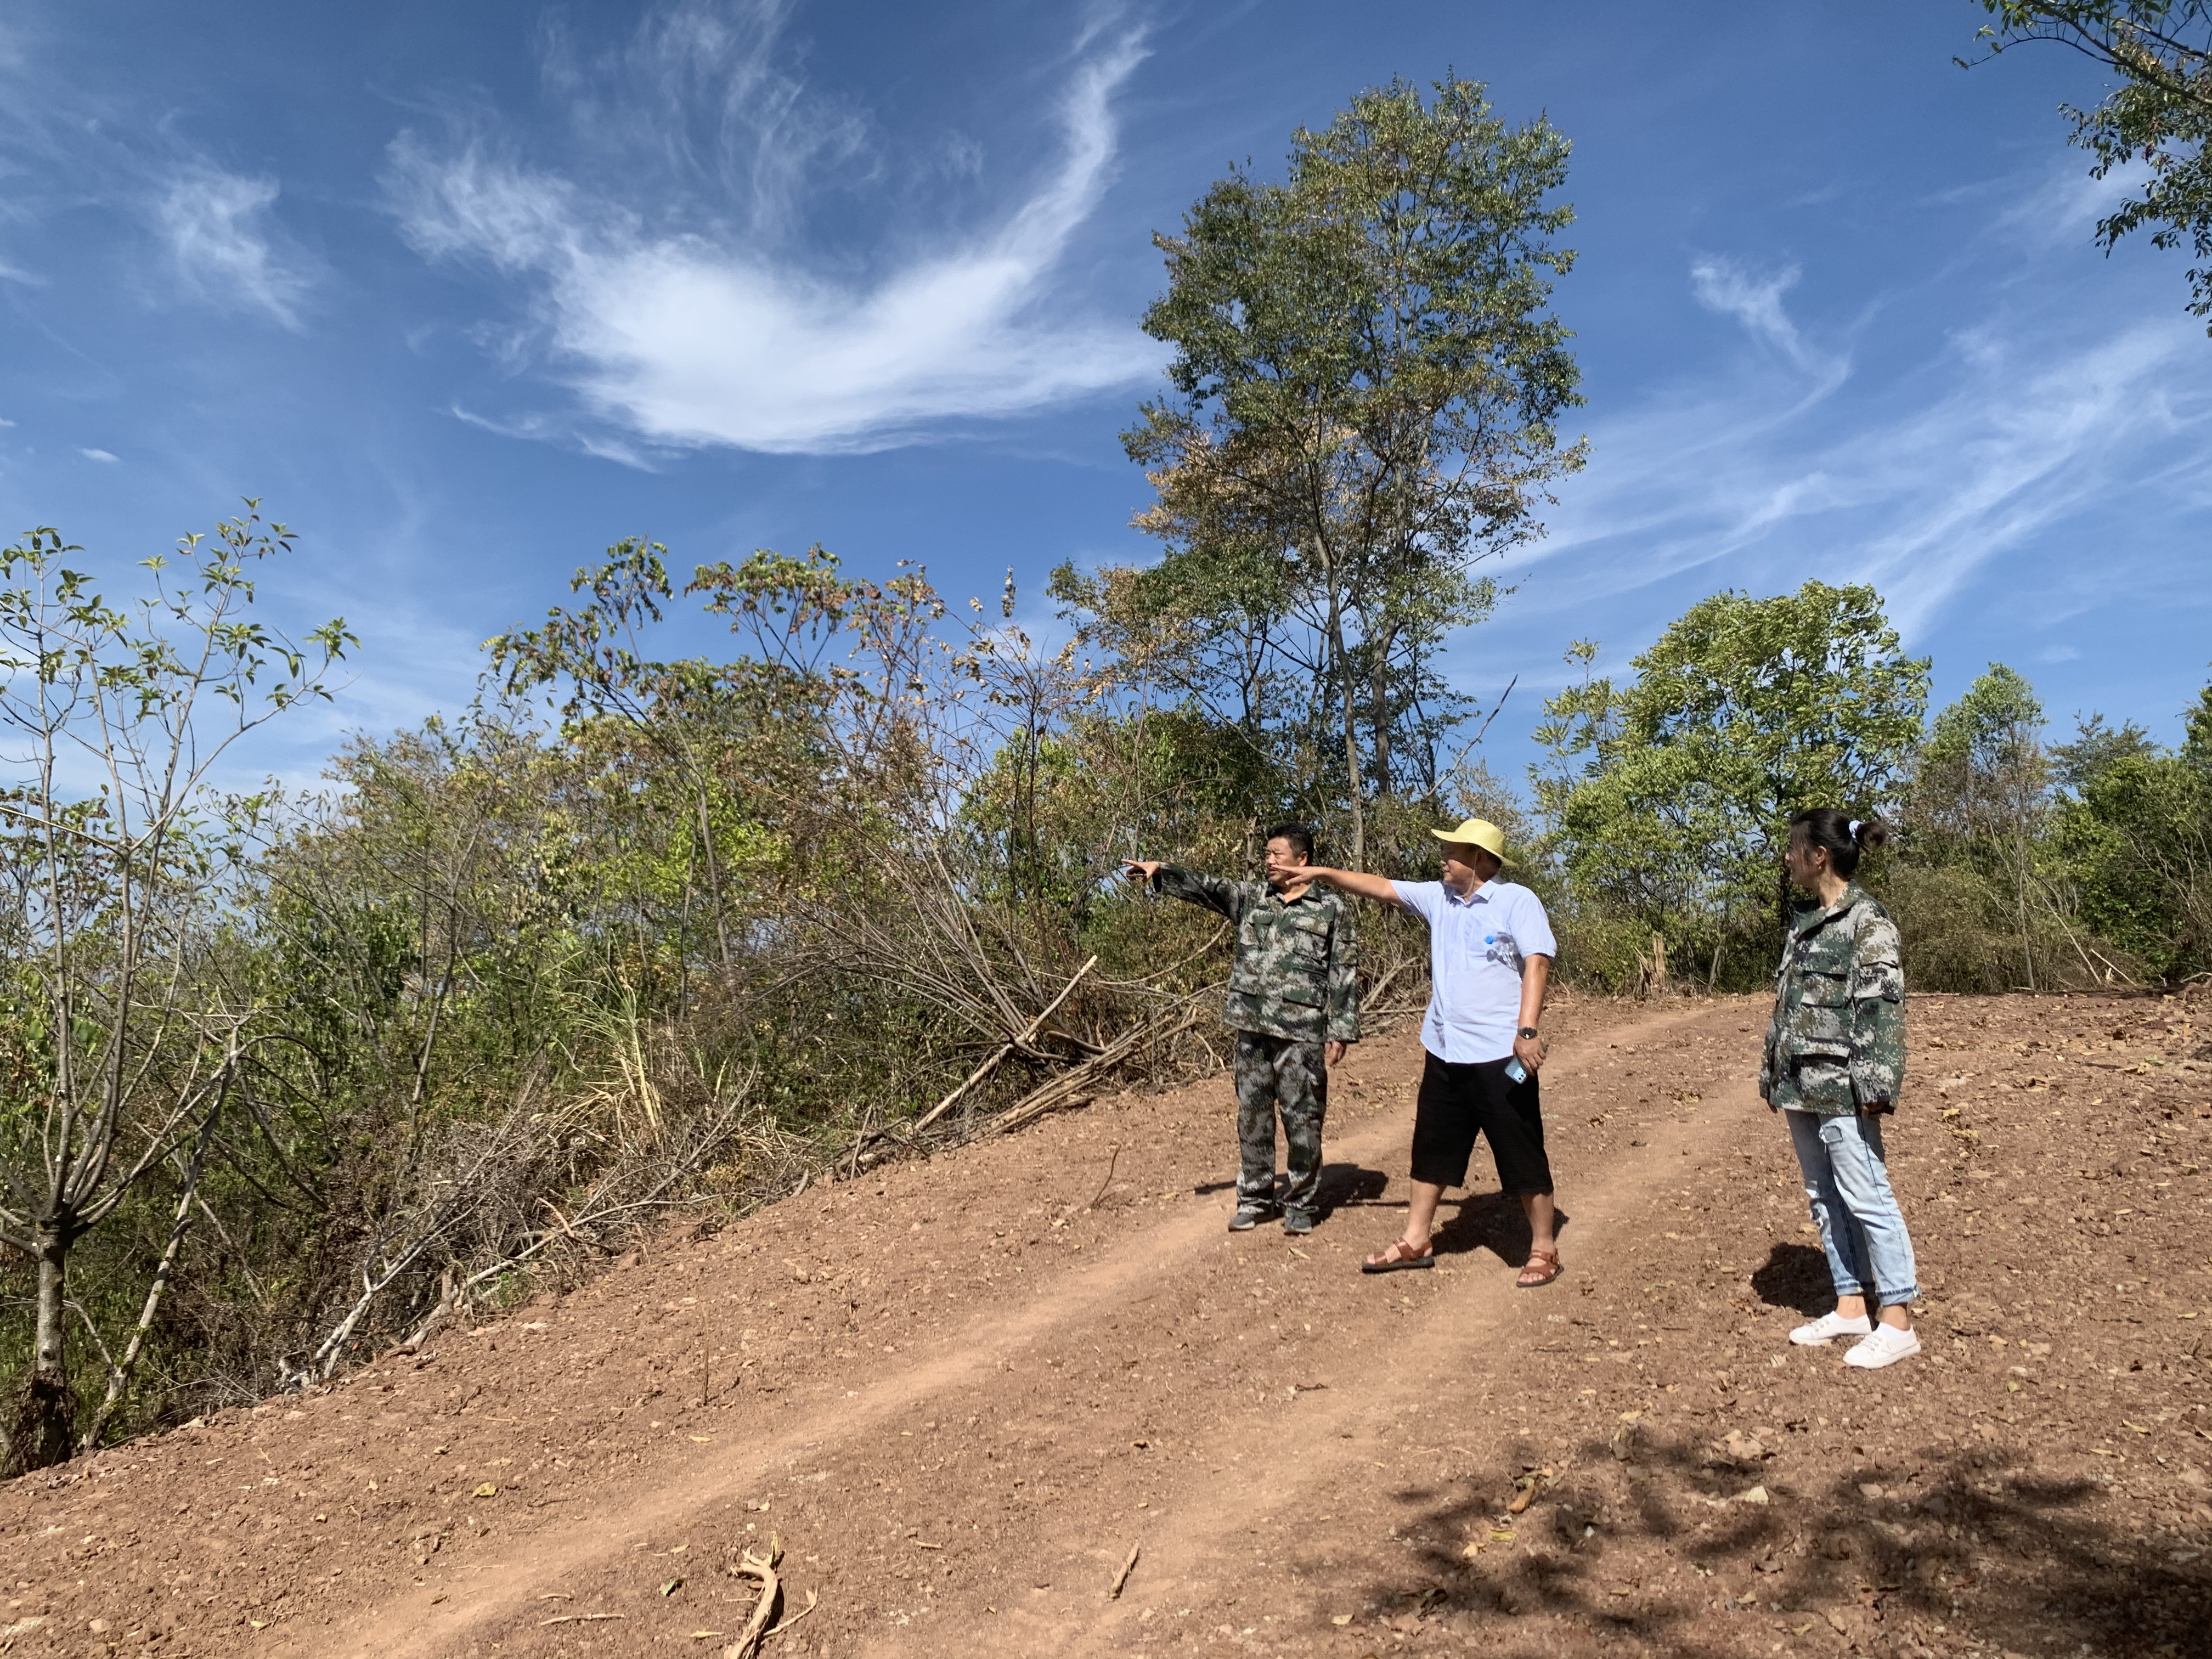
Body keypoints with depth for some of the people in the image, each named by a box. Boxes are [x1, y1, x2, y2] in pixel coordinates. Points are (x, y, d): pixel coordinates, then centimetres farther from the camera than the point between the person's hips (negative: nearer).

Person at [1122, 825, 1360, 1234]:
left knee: (1302, 1117, 2)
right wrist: (1160, 873, -12)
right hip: (1252, 1026, 4)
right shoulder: (1251, 897, 12)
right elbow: (1205, 888, 2)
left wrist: (1341, 1031, -6)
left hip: (1301, 1030, -4)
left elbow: (1345, 974, -2)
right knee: (1252, 1114, 10)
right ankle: (1255, 1198, 21)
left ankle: (1302, 1203, 16)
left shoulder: (1332, 909, 0)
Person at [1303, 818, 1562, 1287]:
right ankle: (1416, 1242, 26)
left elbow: (1537, 963, -17)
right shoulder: (1439, 898, 9)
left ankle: (1543, 1251, 16)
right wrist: (1324, 873, 11)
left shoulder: (1517, 901, -9)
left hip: (1500, 1055, -7)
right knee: (1433, 1149, 15)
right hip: (1445, 1053, 7)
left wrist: (1527, 1030, -25)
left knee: (1522, 1155, 2)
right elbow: (1382, 887, 15)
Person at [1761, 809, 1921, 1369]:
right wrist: (1773, 1073, 17)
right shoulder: (1805, 922, 15)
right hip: (1802, 1087, 9)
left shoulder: (1868, 922, -10)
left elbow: (1883, 1009, -15)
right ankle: (1850, 1308, 24)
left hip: (1841, 1089, -9)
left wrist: (1873, 1086, -20)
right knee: (1824, 1200, 14)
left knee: (1866, 1198, -3)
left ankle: (1897, 1323, 6)